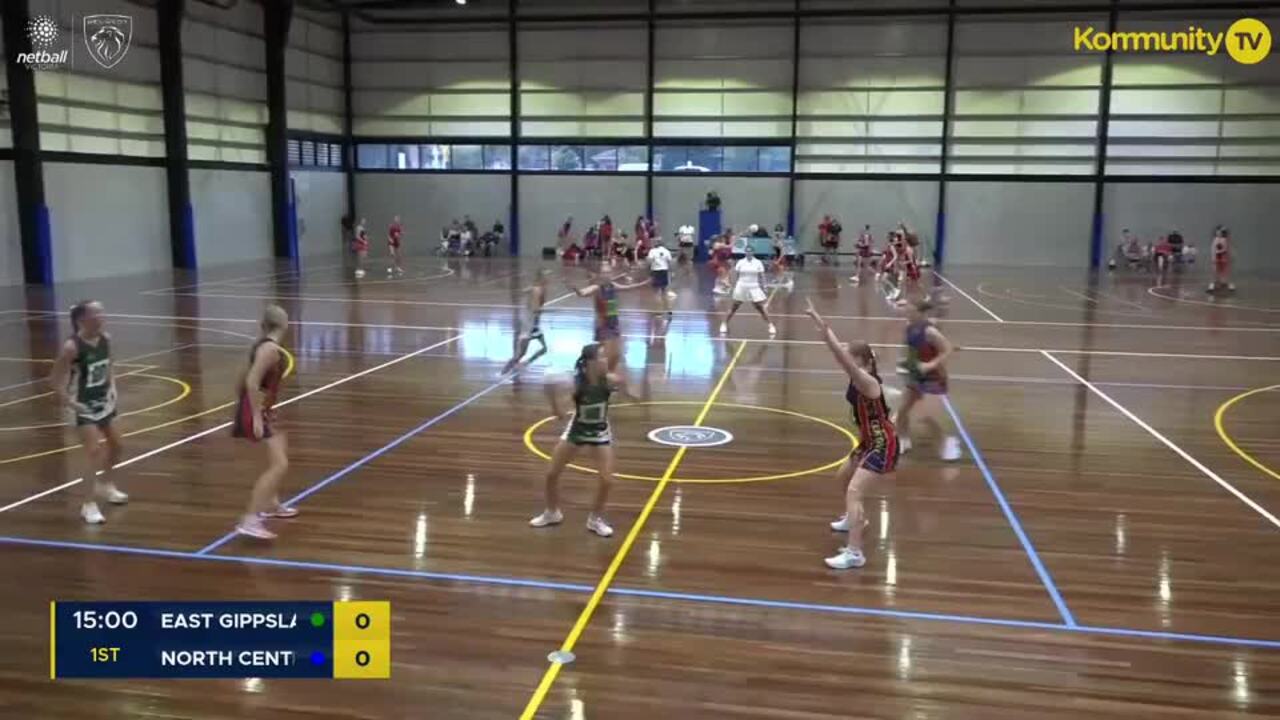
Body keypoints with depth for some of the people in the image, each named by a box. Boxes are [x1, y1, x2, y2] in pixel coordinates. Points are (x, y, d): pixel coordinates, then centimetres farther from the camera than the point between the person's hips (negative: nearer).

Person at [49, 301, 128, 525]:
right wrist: (69, 403, -20)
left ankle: (105, 484, 44)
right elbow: (55, 379, -18)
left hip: (104, 402, 7)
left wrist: (112, 388, 6)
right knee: (94, 451, -15)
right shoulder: (71, 347, -24)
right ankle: (89, 505, -8)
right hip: (84, 406, -7)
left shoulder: (105, 339, -3)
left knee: (116, 446, 19)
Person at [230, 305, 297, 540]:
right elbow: (252, 383, -27)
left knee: (282, 452, 29)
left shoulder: (264, 345, 11)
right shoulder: (270, 348, -18)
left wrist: (242, 406, 27)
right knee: (279, 465, -17)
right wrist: (256, 417, -27)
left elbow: (242, 379, 19)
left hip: (261, 410, 10)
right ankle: (249, 521, -22)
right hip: (256, 411, -10)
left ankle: (271, 504, 44)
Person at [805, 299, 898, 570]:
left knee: (854, 490, -20)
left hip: (883, 444, -10)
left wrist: (827, 335, -52)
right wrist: (816, 319, 2)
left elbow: (844, 360, -43)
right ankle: (855, 519, 53)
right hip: (870, 440, 10)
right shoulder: (858, 377, -3)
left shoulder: (868, 383, -26)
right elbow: (840, 352, 2)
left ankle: (854, 553, -22)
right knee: (843, 476, 28)